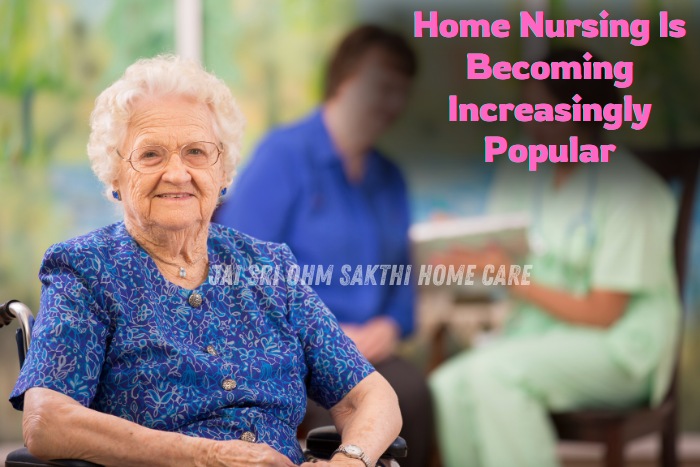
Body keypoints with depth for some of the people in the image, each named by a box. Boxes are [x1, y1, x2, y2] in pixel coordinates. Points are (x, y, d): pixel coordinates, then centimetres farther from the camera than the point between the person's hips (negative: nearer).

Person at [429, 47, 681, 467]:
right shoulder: (522, 178, 9)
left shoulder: (629, 188, -9)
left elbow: (603, 314, -11)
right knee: (446, 388, -24)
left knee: (494, 372, -31)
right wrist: (459, 252, -14)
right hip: (534, 331, 6)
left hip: (620, 349, -6)